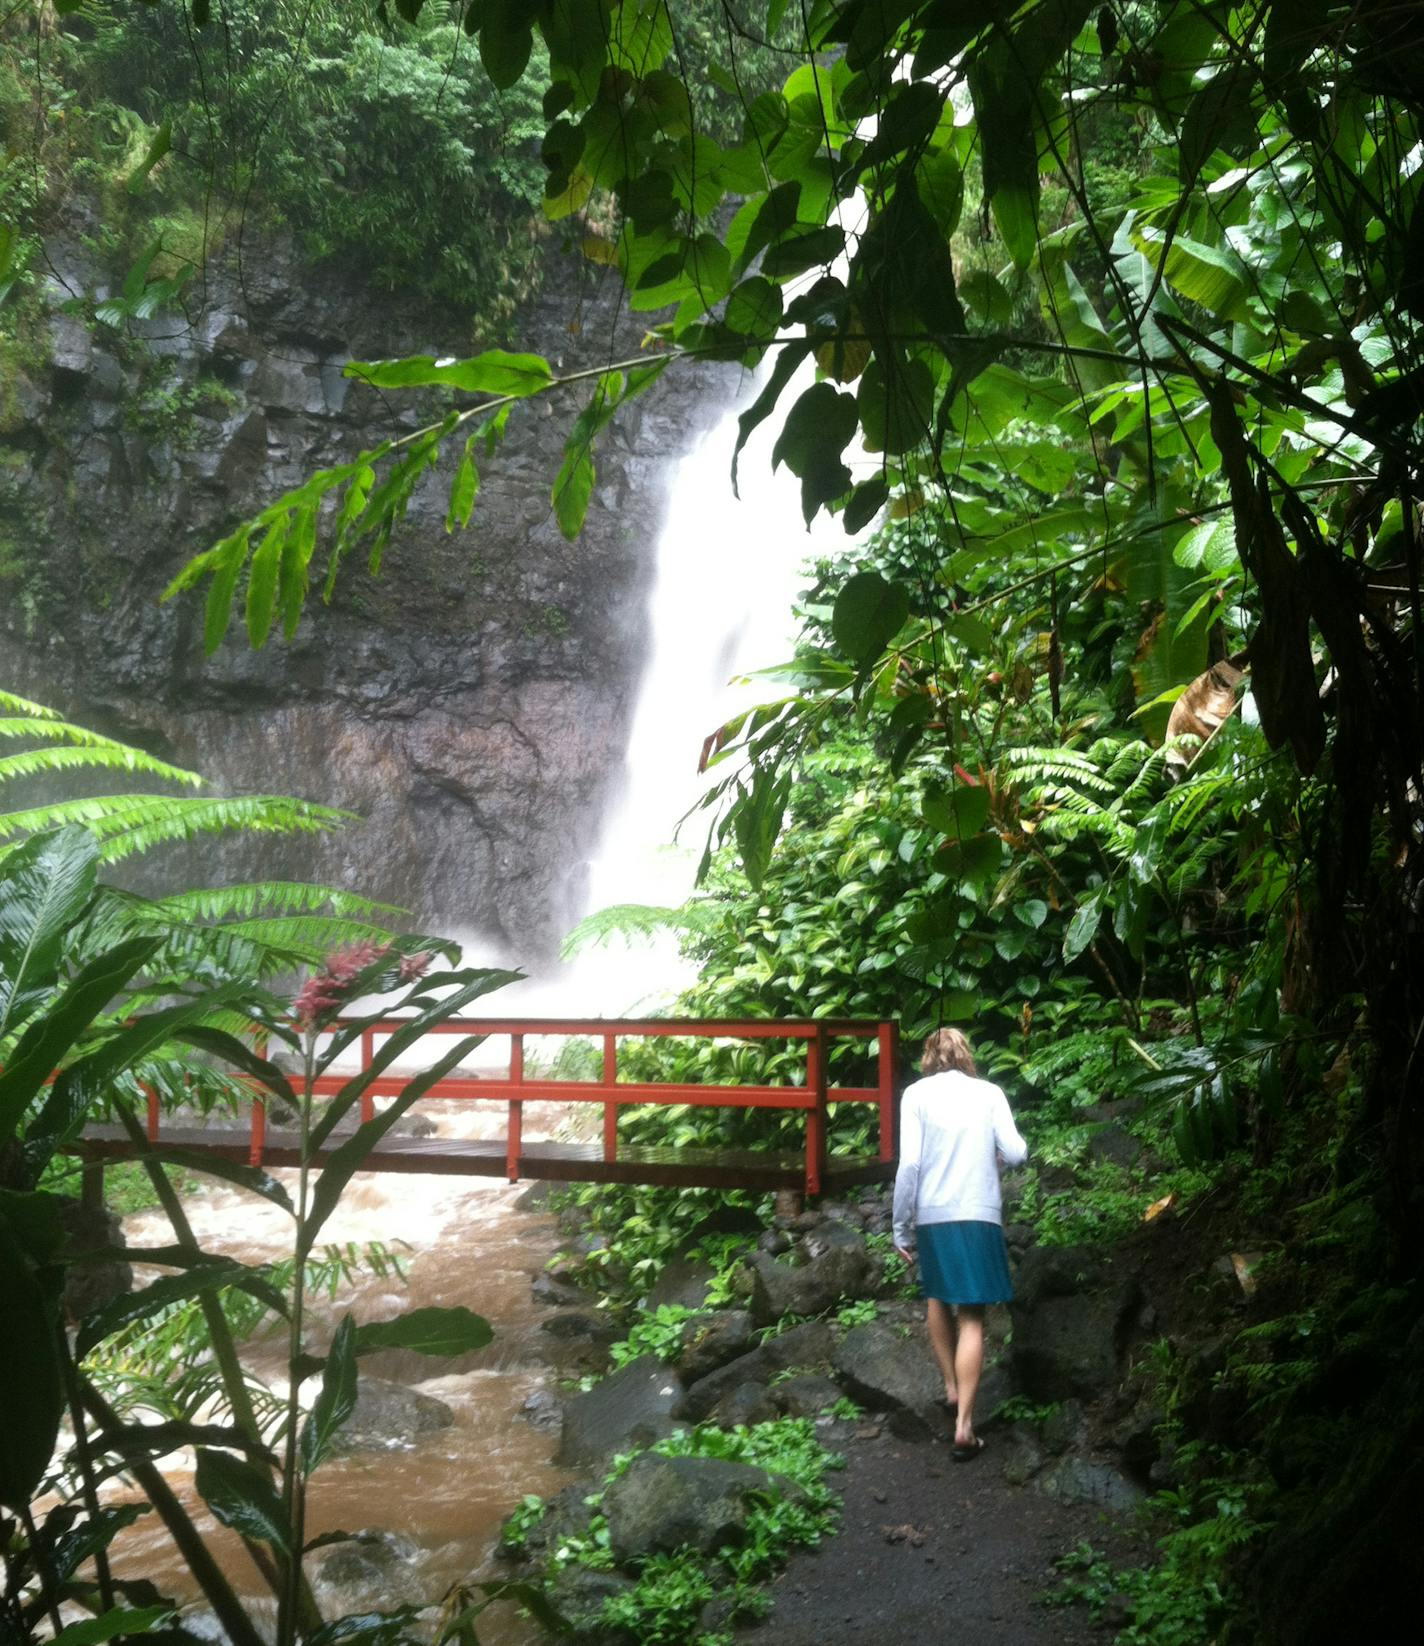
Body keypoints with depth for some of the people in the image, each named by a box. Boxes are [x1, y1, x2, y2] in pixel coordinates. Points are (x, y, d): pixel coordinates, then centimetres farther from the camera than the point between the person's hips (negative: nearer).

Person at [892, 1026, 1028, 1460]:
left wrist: (900, 1226, 0)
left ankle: (952, 1388, 32)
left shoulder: (916, 1094, -1)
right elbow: (1017, 1154, -2)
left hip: (932, 1215, 0)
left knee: (938, 1297, 25)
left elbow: (909, 1163, -7)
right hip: (979, 1215, 0)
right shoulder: (989, 1092, 3)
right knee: (971, 1316, 3)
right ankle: (963, 1425, -5)